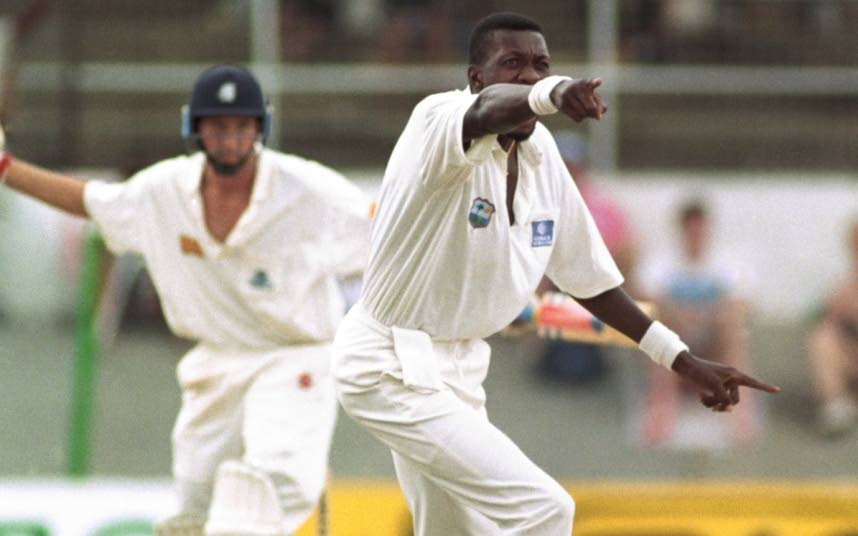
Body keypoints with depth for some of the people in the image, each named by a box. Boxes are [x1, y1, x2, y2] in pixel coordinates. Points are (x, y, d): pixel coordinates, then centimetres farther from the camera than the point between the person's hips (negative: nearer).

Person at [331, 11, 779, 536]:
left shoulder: (541, 152, 4)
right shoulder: (439, 124, -20)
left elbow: (586, 273, 12)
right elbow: (488, 111, -46)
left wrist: (681, 359, 10)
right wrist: (554, 94, -68)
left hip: (456, 369, 9)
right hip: (392, 369, -9)